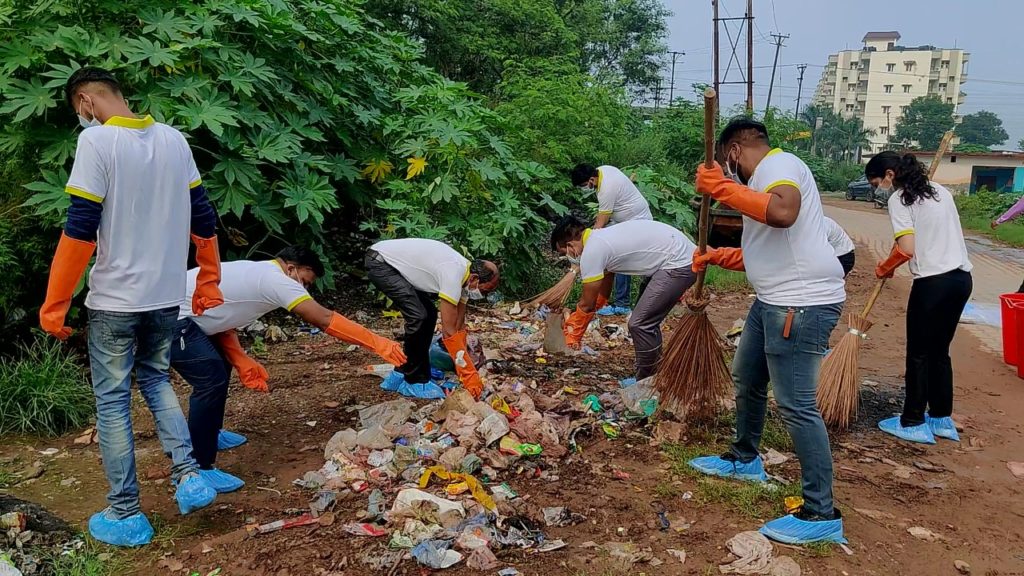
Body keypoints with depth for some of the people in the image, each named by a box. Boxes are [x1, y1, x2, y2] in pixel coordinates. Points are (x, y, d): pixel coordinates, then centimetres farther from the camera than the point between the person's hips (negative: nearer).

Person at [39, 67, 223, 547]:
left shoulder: (96, 141, -12)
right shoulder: (173, 139, 5)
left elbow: (80, 229, -16)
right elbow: (202, 218, 8)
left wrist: (54, 305, -9)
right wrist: (208, 285, 16)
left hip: (115, 299, -5)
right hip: (166, 294, 6)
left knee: (112, 400, 8)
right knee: (155, 379, 24)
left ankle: (126, 516, 16)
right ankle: (189, 476, 12)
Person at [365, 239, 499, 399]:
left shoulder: (463, 273, 0)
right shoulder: (453, 275, -28)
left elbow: (459, 325, 7)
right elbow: (449, 331, -27)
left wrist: (463, 361, 6)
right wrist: (470, 375, -24)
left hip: (394, 263, 10)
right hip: (379, 263, -10)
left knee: (429, 314, 9)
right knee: (418, 317, -19)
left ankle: (401, 374, 16)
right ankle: (416, 382, -5)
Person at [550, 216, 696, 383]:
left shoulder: (591, 252, -13)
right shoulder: (601, 238, 16)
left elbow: (587, 304, -5)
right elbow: (602, 294, 24)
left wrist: (573, 335, 8)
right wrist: (574, 320, 27)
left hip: (679, 264, -10)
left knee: (640, 324, -5)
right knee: (647, 319, 20)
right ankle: (654, 372, 31)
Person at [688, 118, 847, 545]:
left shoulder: (778, 164, -10)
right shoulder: (766, 175, 21)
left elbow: (783, 213, -34)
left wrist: (723, 188, -26)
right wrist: (719, 257, 31)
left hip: (802, 302, -11)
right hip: (773, 300, 11)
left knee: (796, 406, -9)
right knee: (746, 379, 23)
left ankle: (822, 514, 0)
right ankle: (745, 459, 44)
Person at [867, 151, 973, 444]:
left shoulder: (898, 199, -9)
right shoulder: (941, 191, 15)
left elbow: (906, 249, -17)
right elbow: (953, 234, 18)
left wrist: (884, 268, -1)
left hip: (933, 283, -8)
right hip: (962, 278, 8)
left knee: (919, 354, 5)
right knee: (940, 351, 18)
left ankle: (913, 423, 13)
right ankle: (942, 419, 25)